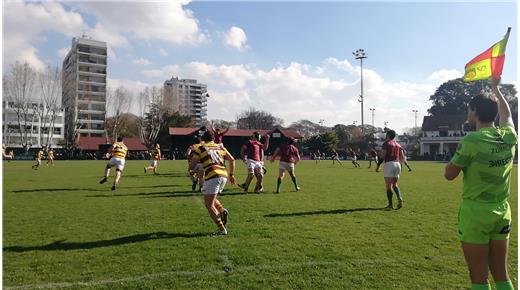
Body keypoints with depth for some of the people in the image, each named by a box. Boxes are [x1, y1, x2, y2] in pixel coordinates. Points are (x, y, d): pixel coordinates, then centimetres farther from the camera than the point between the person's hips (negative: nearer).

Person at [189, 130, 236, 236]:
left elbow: (191, 166, 5)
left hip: (212, 176, -5)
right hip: (224, 175, 6)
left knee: (209, 205, 3)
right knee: (212, 199, 27)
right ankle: (222, 210, 0)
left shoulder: (200, 149, 9)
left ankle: (221, 228, -7)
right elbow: (232, 160, 15)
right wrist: (232, 175, 21)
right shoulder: (220, 147, 20)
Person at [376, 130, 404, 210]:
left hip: (389, 164, -6)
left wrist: (378, 166, -5)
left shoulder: (386, 143, -2)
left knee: (388, 186, -1)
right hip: (397, 164, 6)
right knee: (394, 184, 17)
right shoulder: (398, 145, 15)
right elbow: (401, 157, 15)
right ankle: (399, 198, -7)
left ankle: (390, 204, -2)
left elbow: (383, 156, -10)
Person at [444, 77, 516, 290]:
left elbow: (449, 174, -8)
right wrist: (495, 88, 36)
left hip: (475, 213, -6)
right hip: (502, 213, 6)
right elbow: (506, 114, 23)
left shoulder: (471, 141, -17)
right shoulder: (509, 137, 0)